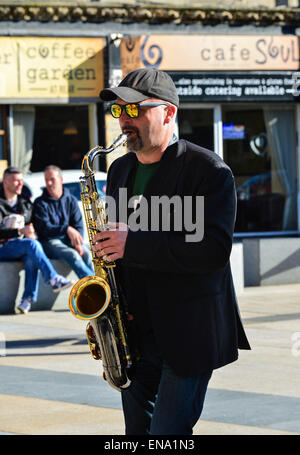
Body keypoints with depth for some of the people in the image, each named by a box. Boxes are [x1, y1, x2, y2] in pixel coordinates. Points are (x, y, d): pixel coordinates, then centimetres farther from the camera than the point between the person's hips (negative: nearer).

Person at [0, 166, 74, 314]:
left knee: (31, 257, -32)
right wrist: (20, 231, -26)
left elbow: (33, 229, 23)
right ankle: (54, 280, -38)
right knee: (31, 245, -33)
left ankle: (28, 299, -39)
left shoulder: (25, 203, 19)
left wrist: (32, 234, -1)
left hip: (22, 249, 5)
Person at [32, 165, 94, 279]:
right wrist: (67, 229, -27)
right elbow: (44, 228, -11)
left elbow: (78, 226, 8)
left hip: (69, 240, 3)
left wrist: (77, 243, -14)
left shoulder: (71, 200, 15)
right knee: (72, 255, -33)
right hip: (50, 241, -3)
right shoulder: (40, 203, 4)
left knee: (86, 253, -30)